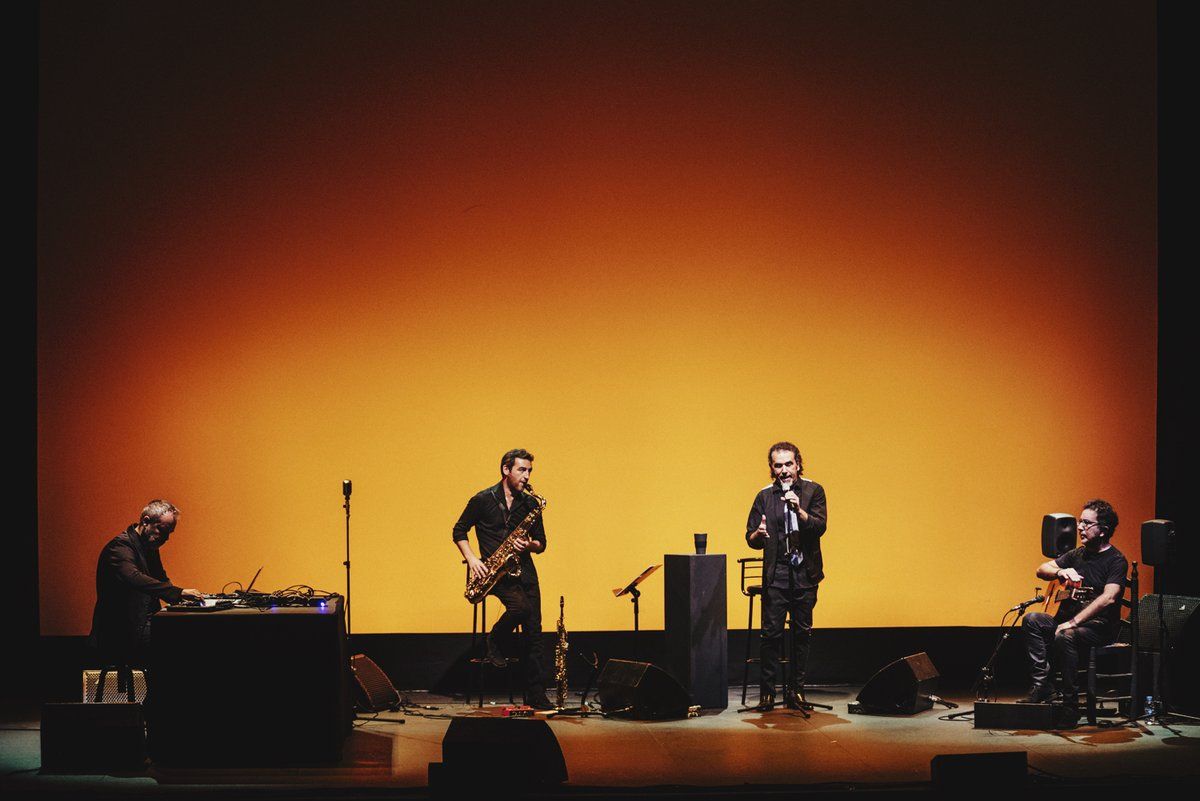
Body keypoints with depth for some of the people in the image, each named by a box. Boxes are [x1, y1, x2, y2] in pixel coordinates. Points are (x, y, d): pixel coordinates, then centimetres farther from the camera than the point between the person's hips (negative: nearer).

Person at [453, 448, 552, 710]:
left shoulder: (530, 504, 10)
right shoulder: (483, 500, -1)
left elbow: (541, 543, 15)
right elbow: (459, 532, 6)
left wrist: (530, 545, -8)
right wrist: (471, 559, -8)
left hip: (523, 569, 4)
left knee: (533, 634, -2)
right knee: (521, 606, -31)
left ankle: (536, 695, 3)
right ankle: (496, 643, 0)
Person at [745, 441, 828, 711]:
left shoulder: (813, 491, 5)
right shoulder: (765, 496, 8)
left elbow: (820, 527, -7)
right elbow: (751, 538, 8)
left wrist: (800, 511, -23)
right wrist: (758, 535, -15)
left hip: (805, 575, 0)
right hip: (775, 575, 0)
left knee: (802, 633, 4)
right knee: (771, 633, -5)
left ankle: (796, 689, 12)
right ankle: (767, 691, 1)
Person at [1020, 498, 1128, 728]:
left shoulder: (1116, 561, -9)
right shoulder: (1078, 554, 14)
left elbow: (1108, 598, -24)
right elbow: (1041, 570, 15)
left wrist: (1074, 621, -29)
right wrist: (1061, 572, -10)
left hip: (1100, 627, -7)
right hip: (1069, 620, 7)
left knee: (1064, 637, -36)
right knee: (1032, 620, -16)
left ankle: (1070, 706, -29)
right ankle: (1041, 685, -19)